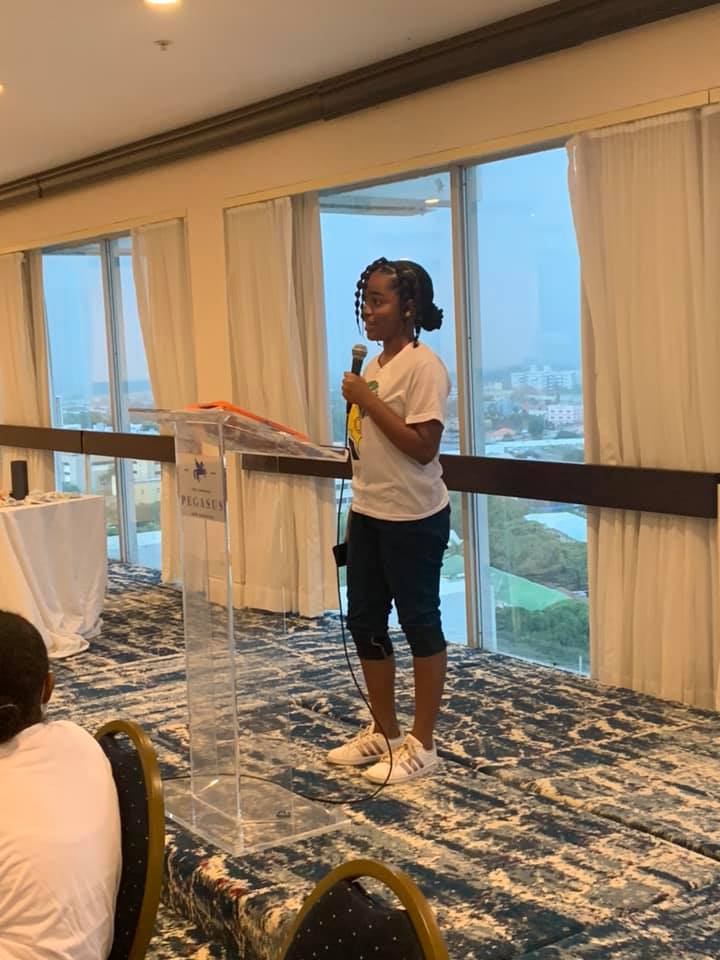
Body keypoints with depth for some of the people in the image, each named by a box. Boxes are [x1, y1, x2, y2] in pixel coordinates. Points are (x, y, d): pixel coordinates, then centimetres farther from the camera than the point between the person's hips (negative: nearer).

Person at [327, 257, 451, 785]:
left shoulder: (423, 366, -15)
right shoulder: (374, 365, 11)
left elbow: (423, 446, -22)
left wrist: (367, 401, -19)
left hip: (413, 520, -9)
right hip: (367, 514, 9)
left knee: (420, 624, 3)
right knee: (364, 622, 14)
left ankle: (422, 744, 14)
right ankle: (384, 732, 29)